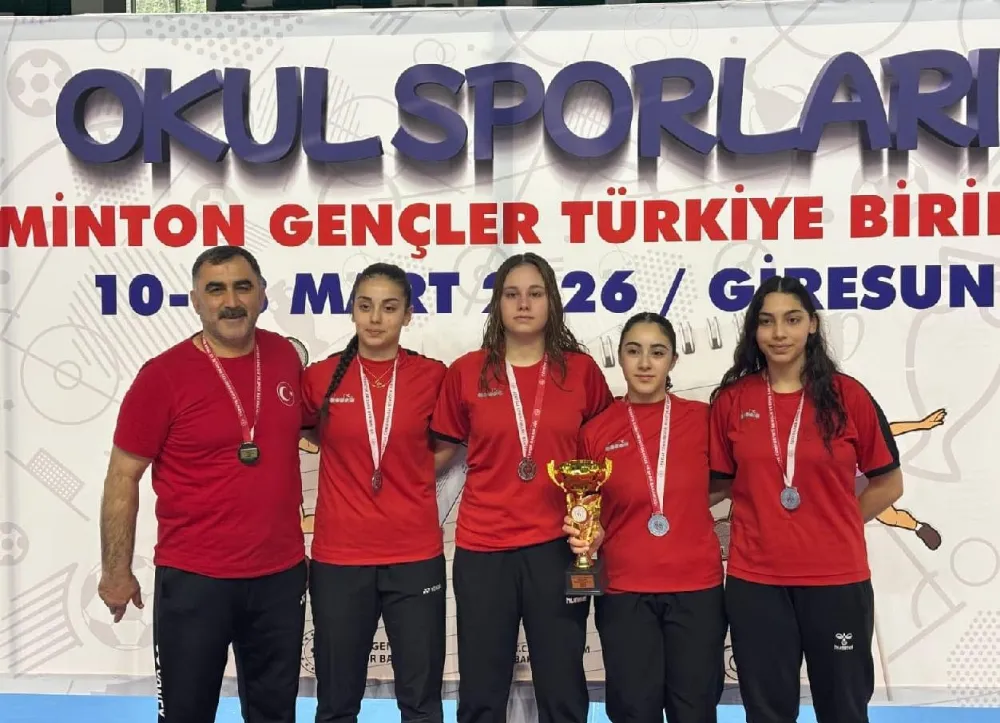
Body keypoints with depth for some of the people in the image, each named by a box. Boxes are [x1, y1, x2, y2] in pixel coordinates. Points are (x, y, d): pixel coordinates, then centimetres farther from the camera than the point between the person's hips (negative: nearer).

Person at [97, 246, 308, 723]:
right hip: (193, 579, -4)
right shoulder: (163, 375, -13)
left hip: (282, 573, 5)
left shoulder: (285, 356, 1)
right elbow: (122, 479, -7)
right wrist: (116, 571, -6)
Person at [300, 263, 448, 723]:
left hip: (415, 557, 0)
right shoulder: (320, 377, -2)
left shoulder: (433, 376, -2)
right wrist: (344, 451, 1)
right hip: (339, 558, 0)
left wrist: (412, 473, 2)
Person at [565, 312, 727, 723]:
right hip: (625, 591, 0)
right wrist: (586, 538, -11)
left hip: (697, 588, 0)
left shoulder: (701, 418, -1)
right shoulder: (596, 431, 0)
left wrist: (684, 505, -1)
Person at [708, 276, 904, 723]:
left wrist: (834, 527, -2)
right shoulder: (731, 399, -1)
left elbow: (888, 483, 4)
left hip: (837, 579, 0)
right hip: (754, 581, 1)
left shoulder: (848, 395, -4)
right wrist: (765, 509, -3)